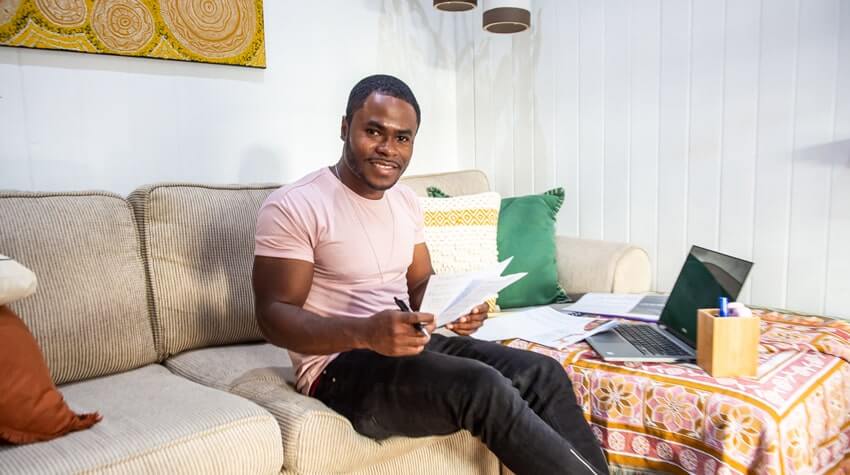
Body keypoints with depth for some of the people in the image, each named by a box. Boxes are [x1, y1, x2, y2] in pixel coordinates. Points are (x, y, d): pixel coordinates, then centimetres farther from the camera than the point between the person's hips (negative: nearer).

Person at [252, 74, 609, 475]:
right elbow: (274, 316, -15)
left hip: (407, 346, 7)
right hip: (340, 366, -7)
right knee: (482, 387, -28)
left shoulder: (406, 201, 11)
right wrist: (366, 333, -32)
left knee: (544, 374, -8)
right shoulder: (292, 207, -12)